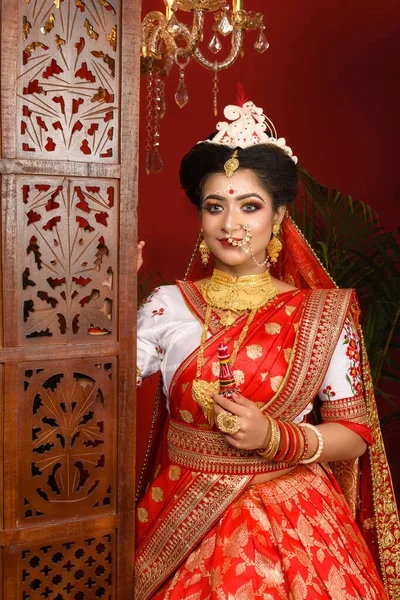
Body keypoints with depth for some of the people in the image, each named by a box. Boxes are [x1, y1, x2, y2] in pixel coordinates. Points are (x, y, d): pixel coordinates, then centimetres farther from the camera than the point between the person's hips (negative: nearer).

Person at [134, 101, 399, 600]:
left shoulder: (324, 314, -5)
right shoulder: (167, 305, -3)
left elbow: (356, 434, -3)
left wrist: (275, 437, -19)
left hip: (291, 526, 0)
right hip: (182, 524, 1)